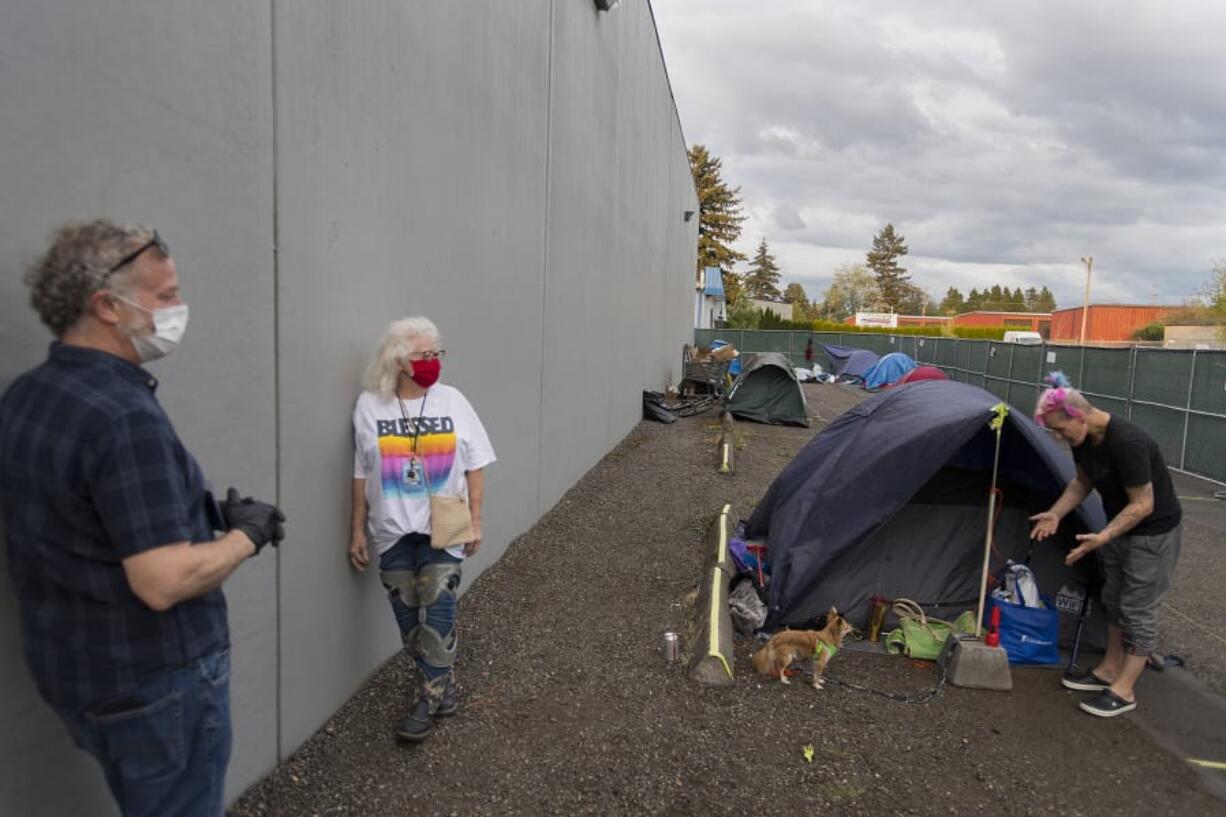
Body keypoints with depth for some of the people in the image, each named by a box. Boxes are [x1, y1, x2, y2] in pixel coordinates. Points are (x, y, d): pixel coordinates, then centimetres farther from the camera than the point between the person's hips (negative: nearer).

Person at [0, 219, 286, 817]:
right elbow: (165, 583, -31)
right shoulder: (125, 416, -27)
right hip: (153, 681, -8)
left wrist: (209, 514, 6)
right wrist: (247, 534, -14)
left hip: (73, 668, 8)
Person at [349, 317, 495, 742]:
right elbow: (361, 474, 3)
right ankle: (443, 684, 27)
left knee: (437, 611, -4)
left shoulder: (452, 400, -3)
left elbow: (475, 466, 1)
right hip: (393, 530, 1)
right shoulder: (369, 405, -3)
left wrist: (475, 520, -3)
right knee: (408, 615, 9)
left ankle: (429, 699, 11)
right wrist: (358, 531, 4)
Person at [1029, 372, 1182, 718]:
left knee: (1138, 609, 1)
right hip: (1120, 527, 9)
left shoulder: (1127, 442, -33)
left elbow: (1142, 505, -27)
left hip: (1153, 534, -8)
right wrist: (1055, 513, -3)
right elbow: (1082, 482, 8)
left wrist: (1102, 537, -31)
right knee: (1114, 600, 18)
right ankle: (1109, 670, 33)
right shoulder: (1083, 439, -8)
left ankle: (1123, 691, 13)